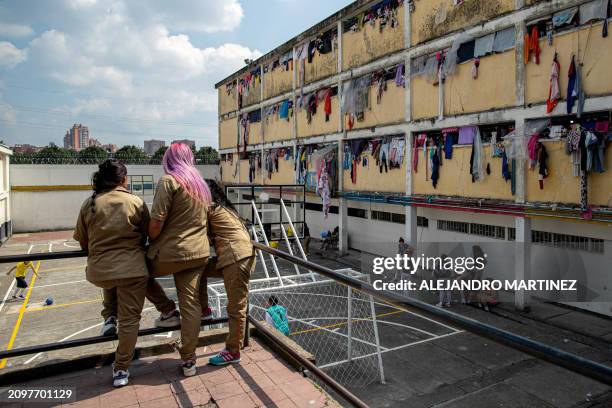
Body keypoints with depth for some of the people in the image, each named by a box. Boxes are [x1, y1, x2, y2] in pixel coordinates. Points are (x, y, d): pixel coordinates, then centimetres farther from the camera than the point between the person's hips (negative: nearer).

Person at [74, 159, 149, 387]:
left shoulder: (89, 204, 1)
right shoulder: (135, 202, -5)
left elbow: (82, 240, 7)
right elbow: (146, 235, 5)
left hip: (99, 271, 3)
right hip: (131, 268, -3)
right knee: (129, 318, 8)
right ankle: (121, 370, 13)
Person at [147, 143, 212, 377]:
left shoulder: (169, 181, -9)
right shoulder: (201, 183, 14)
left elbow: (156, 222, -16)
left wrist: (150, 242, 2)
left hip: (171, 252, -6)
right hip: (199, 252, 7)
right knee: (191, 304, 9)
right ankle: (189, 360, 16)